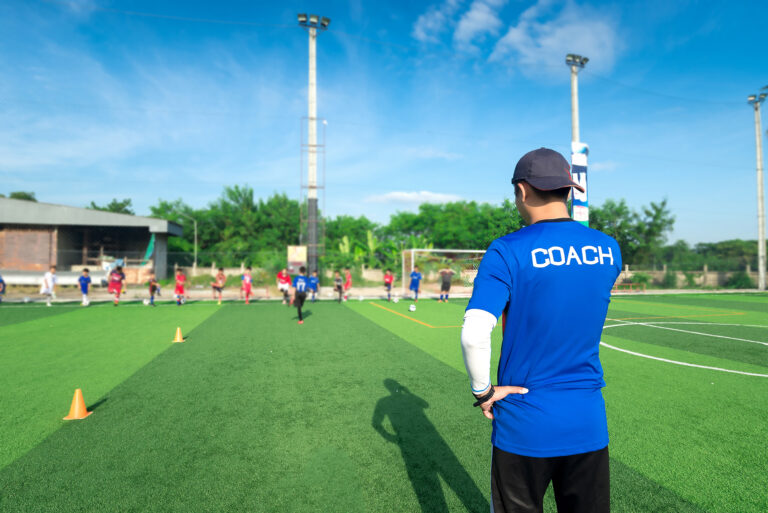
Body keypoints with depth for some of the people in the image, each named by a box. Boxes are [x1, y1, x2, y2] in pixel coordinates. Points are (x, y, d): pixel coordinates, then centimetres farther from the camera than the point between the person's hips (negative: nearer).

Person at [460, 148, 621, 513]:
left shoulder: (507, 252, -16)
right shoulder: (609, 249, -1)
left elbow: (474, 334, -24)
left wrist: (483, 391, -9)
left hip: (523, 427, -3)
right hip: (589, 426, 4)